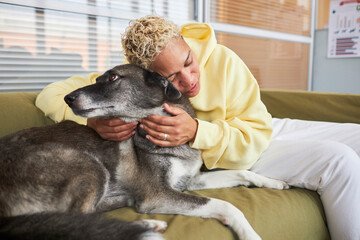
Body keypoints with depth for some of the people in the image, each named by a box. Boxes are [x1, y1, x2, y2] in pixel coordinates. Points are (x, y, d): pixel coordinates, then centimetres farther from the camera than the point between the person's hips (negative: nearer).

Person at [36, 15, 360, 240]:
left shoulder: (222, 59, -23)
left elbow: (258, 133, -20)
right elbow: (51, 95, -17)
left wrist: (197, 132, -37)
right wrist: (94, 120, -39)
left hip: (262, 134, 4)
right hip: (232, 160, -3)